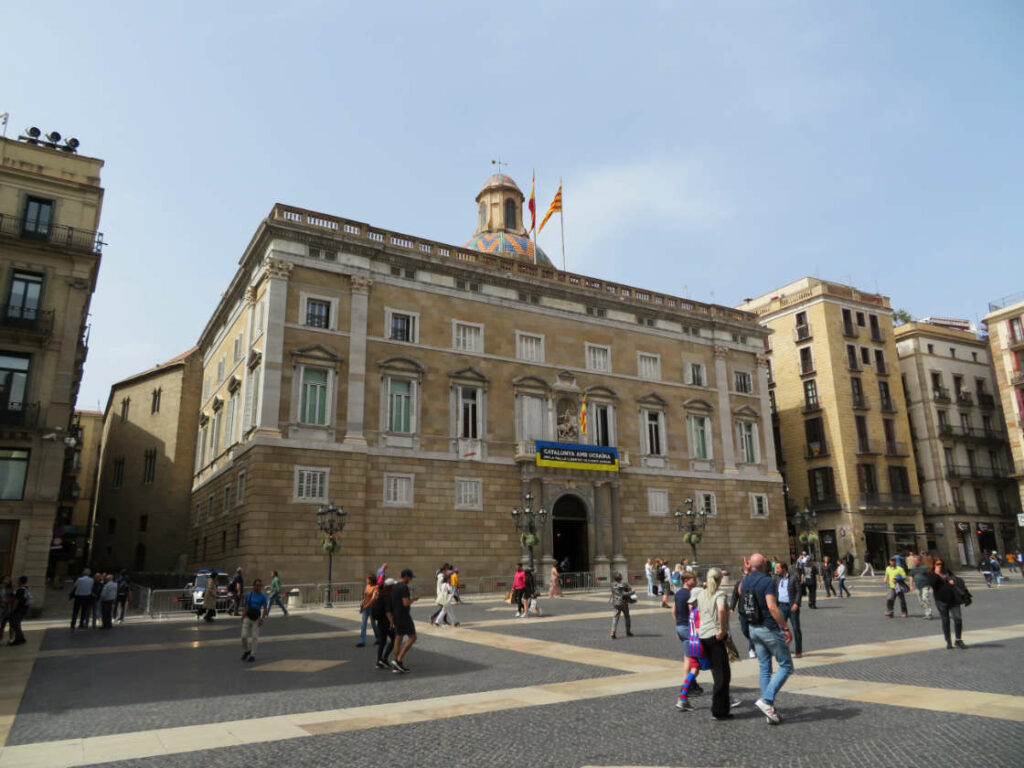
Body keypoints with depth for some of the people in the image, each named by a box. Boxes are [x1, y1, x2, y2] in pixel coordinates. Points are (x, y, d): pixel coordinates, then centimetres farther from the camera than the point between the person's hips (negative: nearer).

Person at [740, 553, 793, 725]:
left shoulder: (745, 581, 4)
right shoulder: (767, 582, -18)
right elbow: (772, 607, -26)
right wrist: (785, 628, -20)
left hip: (753, 628, 7)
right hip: (770, 628, -7)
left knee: (764, 668, 13)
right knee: (786, 666, 5)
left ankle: (770, 710, 15)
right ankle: (766, 700, -7)